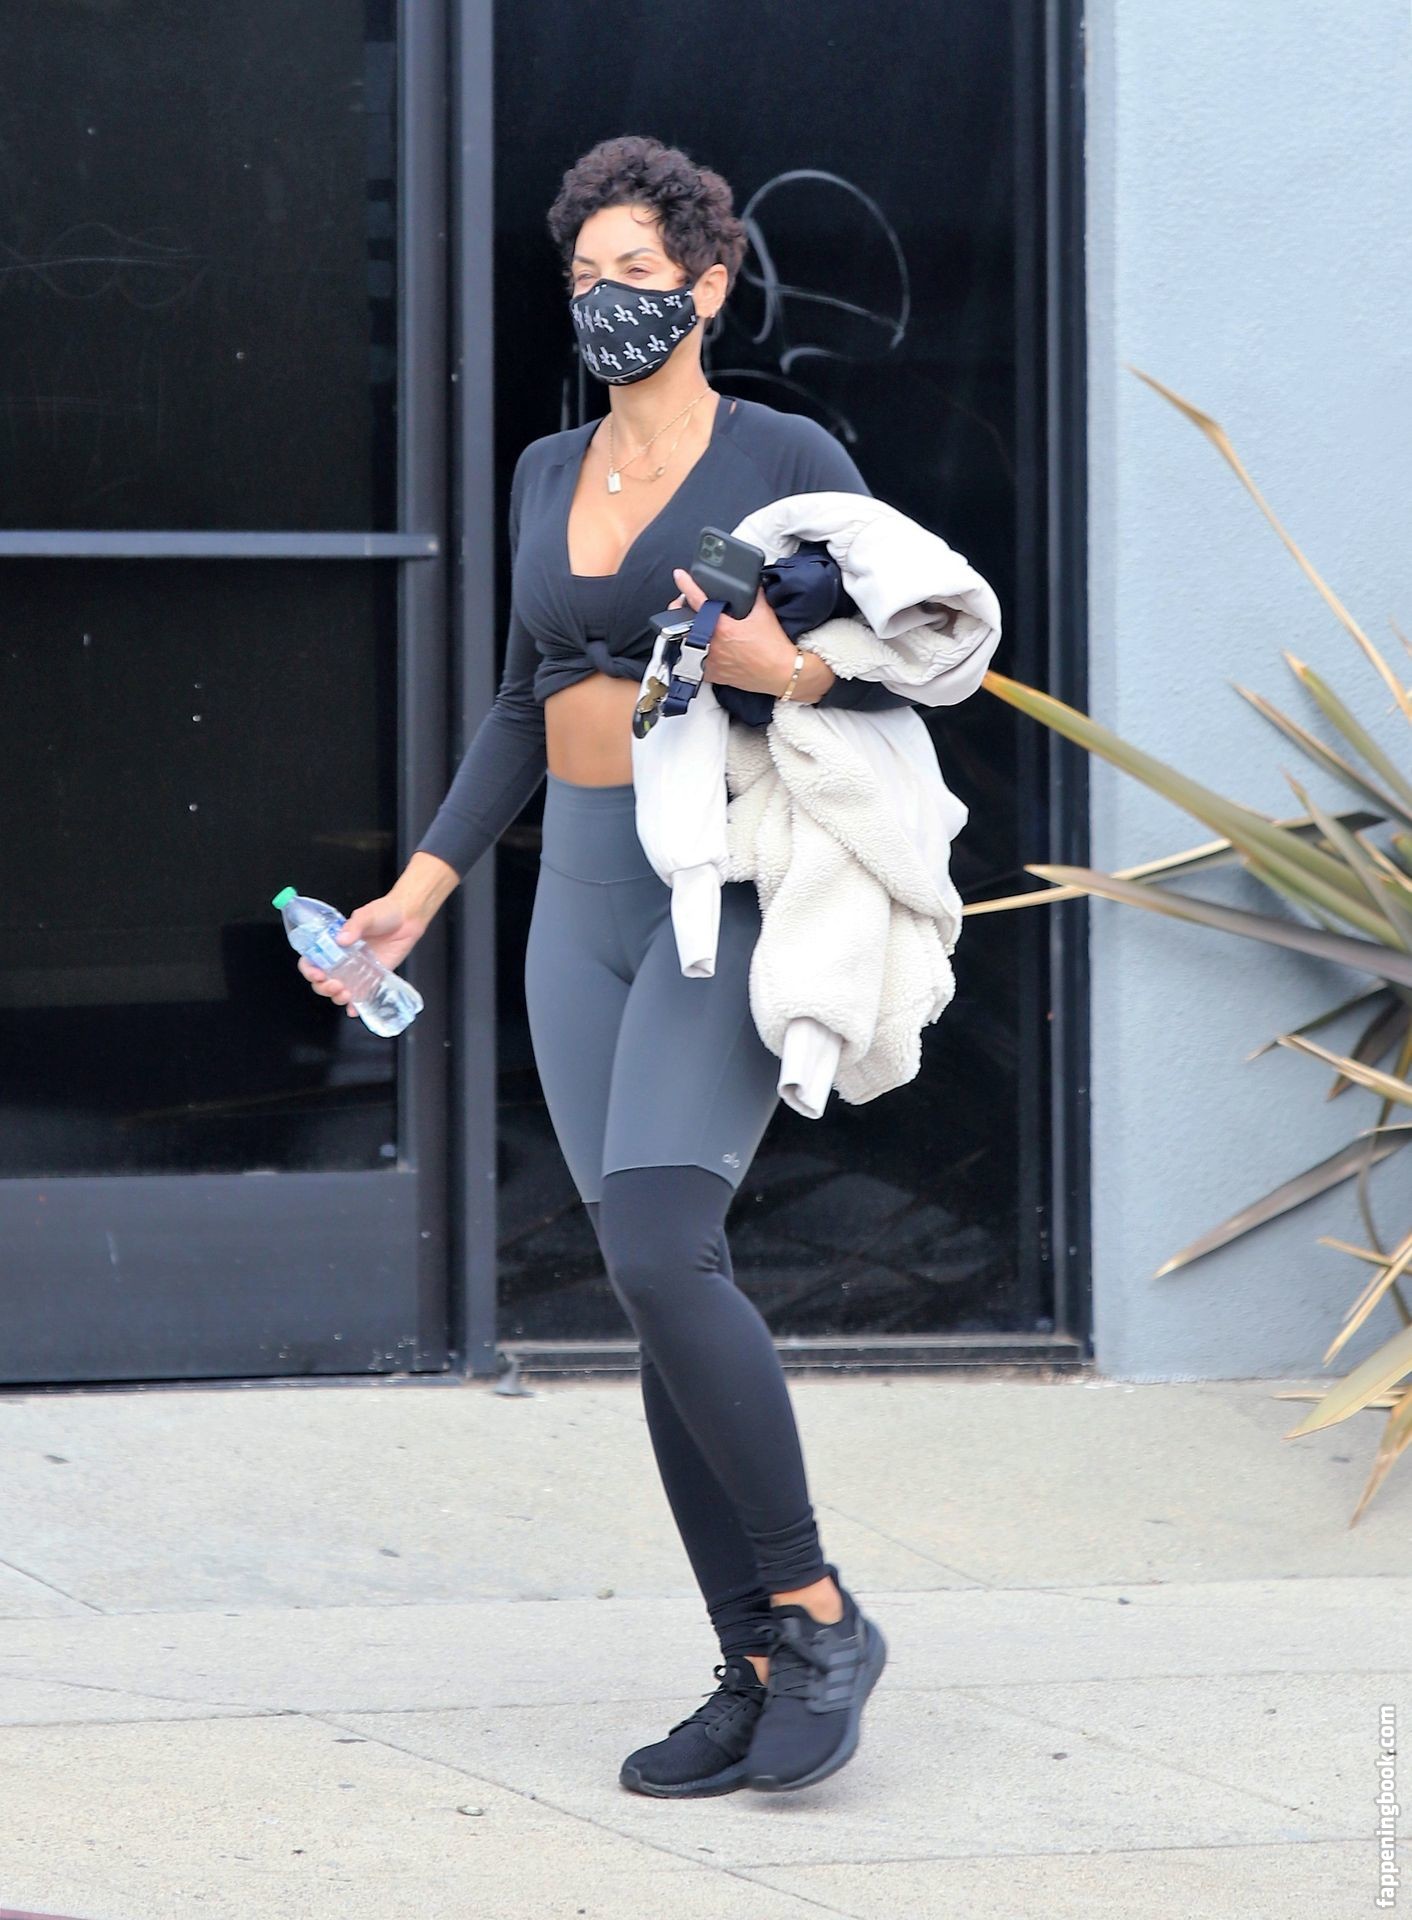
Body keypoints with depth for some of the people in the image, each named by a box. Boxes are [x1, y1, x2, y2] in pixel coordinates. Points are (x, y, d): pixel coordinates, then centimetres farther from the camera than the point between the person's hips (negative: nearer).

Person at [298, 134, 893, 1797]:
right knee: (663, 1290, 1)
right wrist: (422, 890, 16)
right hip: (585, 906, 6)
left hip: (734, 895, -6)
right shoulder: (549, 475, 13)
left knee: (657, 1250, -22)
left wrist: (789, 673, -23)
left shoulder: (785, 459, -5)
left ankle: (818, 1615, -10)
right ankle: (758, 1671, 6)